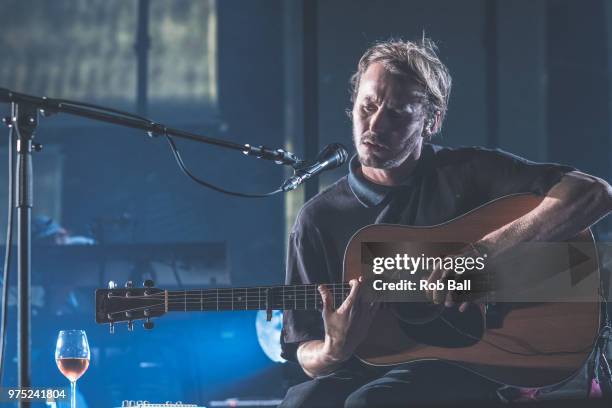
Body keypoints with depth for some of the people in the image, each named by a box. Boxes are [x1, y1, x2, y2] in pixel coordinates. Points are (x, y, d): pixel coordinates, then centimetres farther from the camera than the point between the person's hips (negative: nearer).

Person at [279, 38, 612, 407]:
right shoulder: (319, 219, 7)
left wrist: (485, 251, -21)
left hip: (466, 365, -2)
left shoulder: (466, 173, 0)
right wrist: (333, 352, -17)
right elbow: (307, 355, 9)